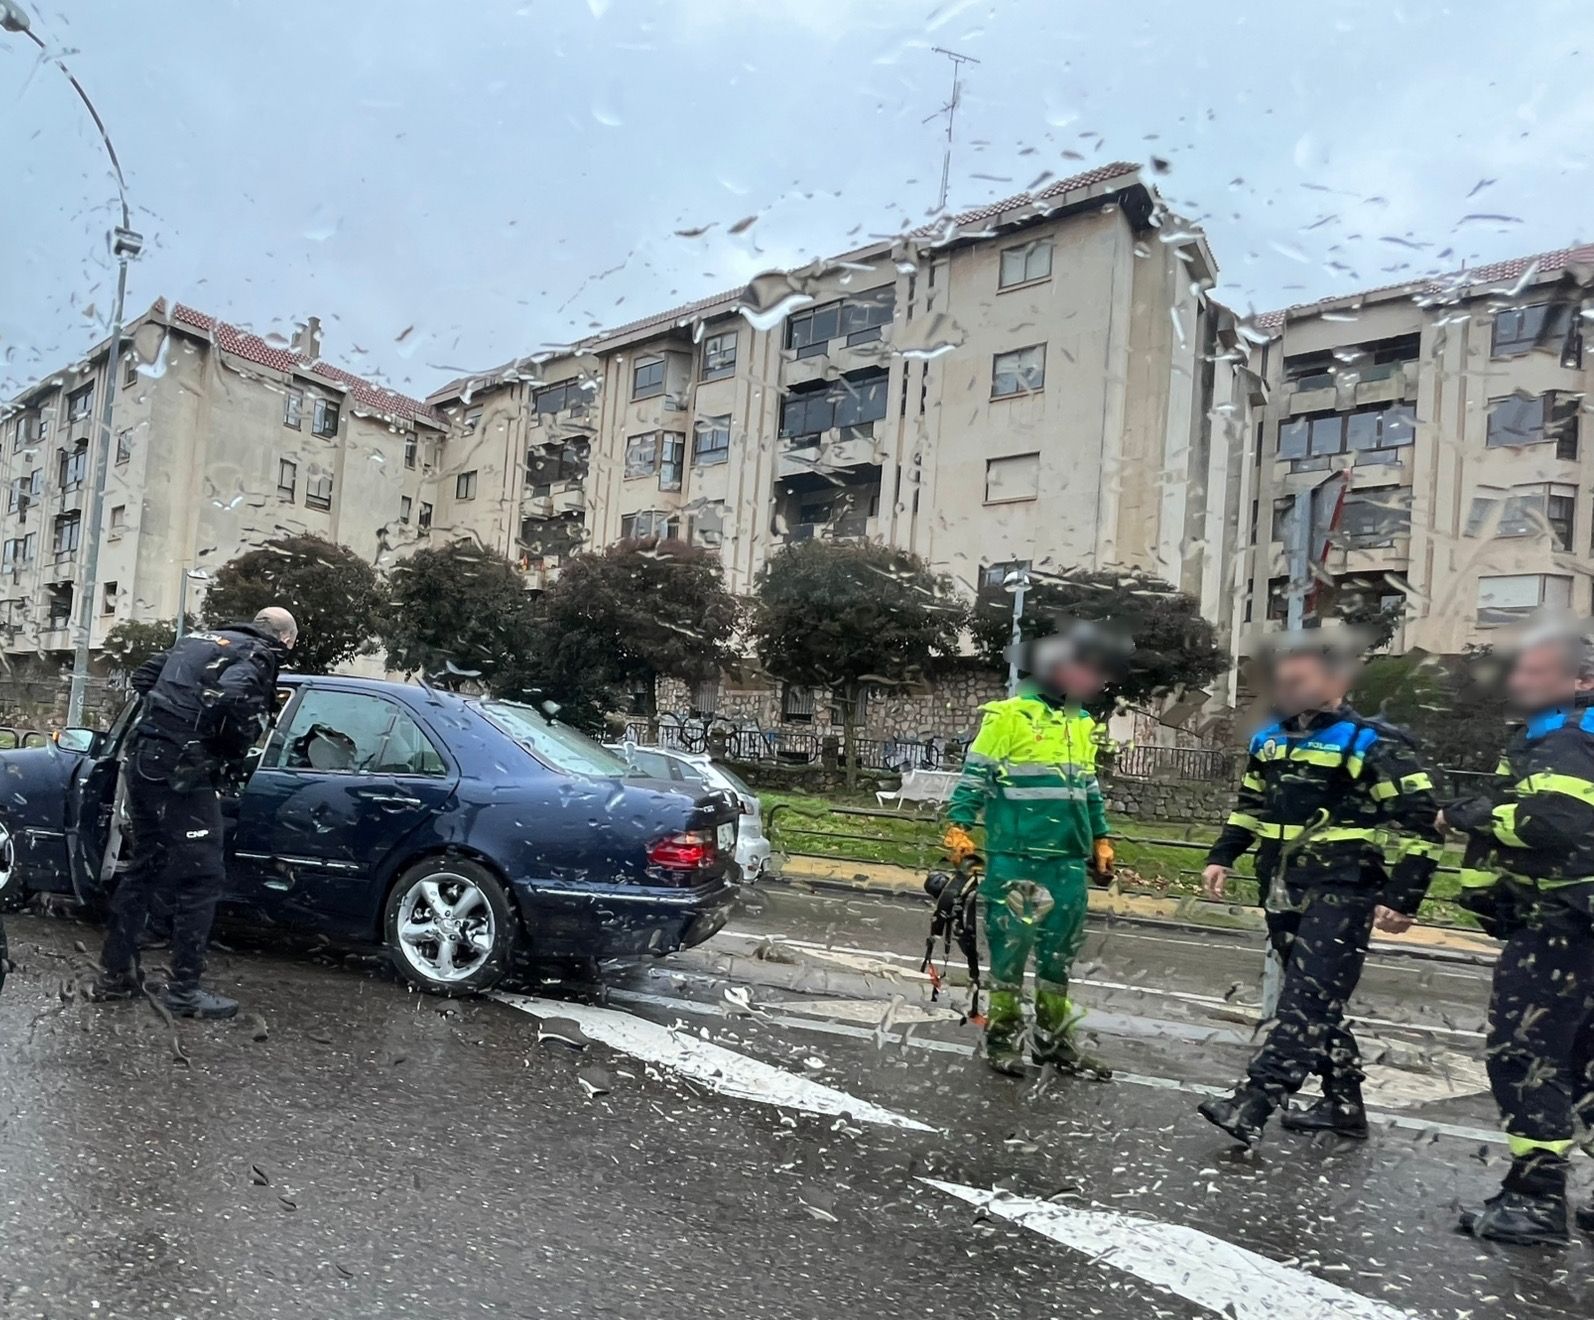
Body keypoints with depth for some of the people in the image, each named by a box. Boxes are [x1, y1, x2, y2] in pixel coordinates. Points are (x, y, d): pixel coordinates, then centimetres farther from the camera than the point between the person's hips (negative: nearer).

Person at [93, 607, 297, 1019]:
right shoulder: (257, 657, -7)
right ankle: (185, 991, 4)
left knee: (144, 868, 19)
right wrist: (235, 754, -11)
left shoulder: (201, 640, 19)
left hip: (144, 761, 9)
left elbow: (143, 676, 21)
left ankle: (115, 974, 27)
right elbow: (231, 699, -26)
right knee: (202, 878, -1)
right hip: (181, 773, -9)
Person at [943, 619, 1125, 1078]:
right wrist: (959, 829, -11)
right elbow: (974, 778, -5)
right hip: (1015, 856, -6)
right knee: (1010, 945, 1)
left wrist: (1100, 839, 23)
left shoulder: (1082, 724, 15)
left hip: (1068, 859, 7)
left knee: (1060, 950, 12)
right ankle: (1003, 1035, 14)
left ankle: (1054, 1037, 23)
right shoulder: (1009, 714, -7)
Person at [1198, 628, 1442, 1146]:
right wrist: (1222, 857, 13)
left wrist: (1403, 898, -14)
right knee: (1315, 1002, 15)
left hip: (1340, 895, -8)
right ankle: (1344, 1105, 27)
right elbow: (1249, 807, 23)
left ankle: (1251, 1104, -16)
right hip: (1284, 893, 8)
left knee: (1306, 1003, -11)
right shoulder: (1270, 740, 10)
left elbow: (1420, 824, -10)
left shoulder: (1371, 744, -11)